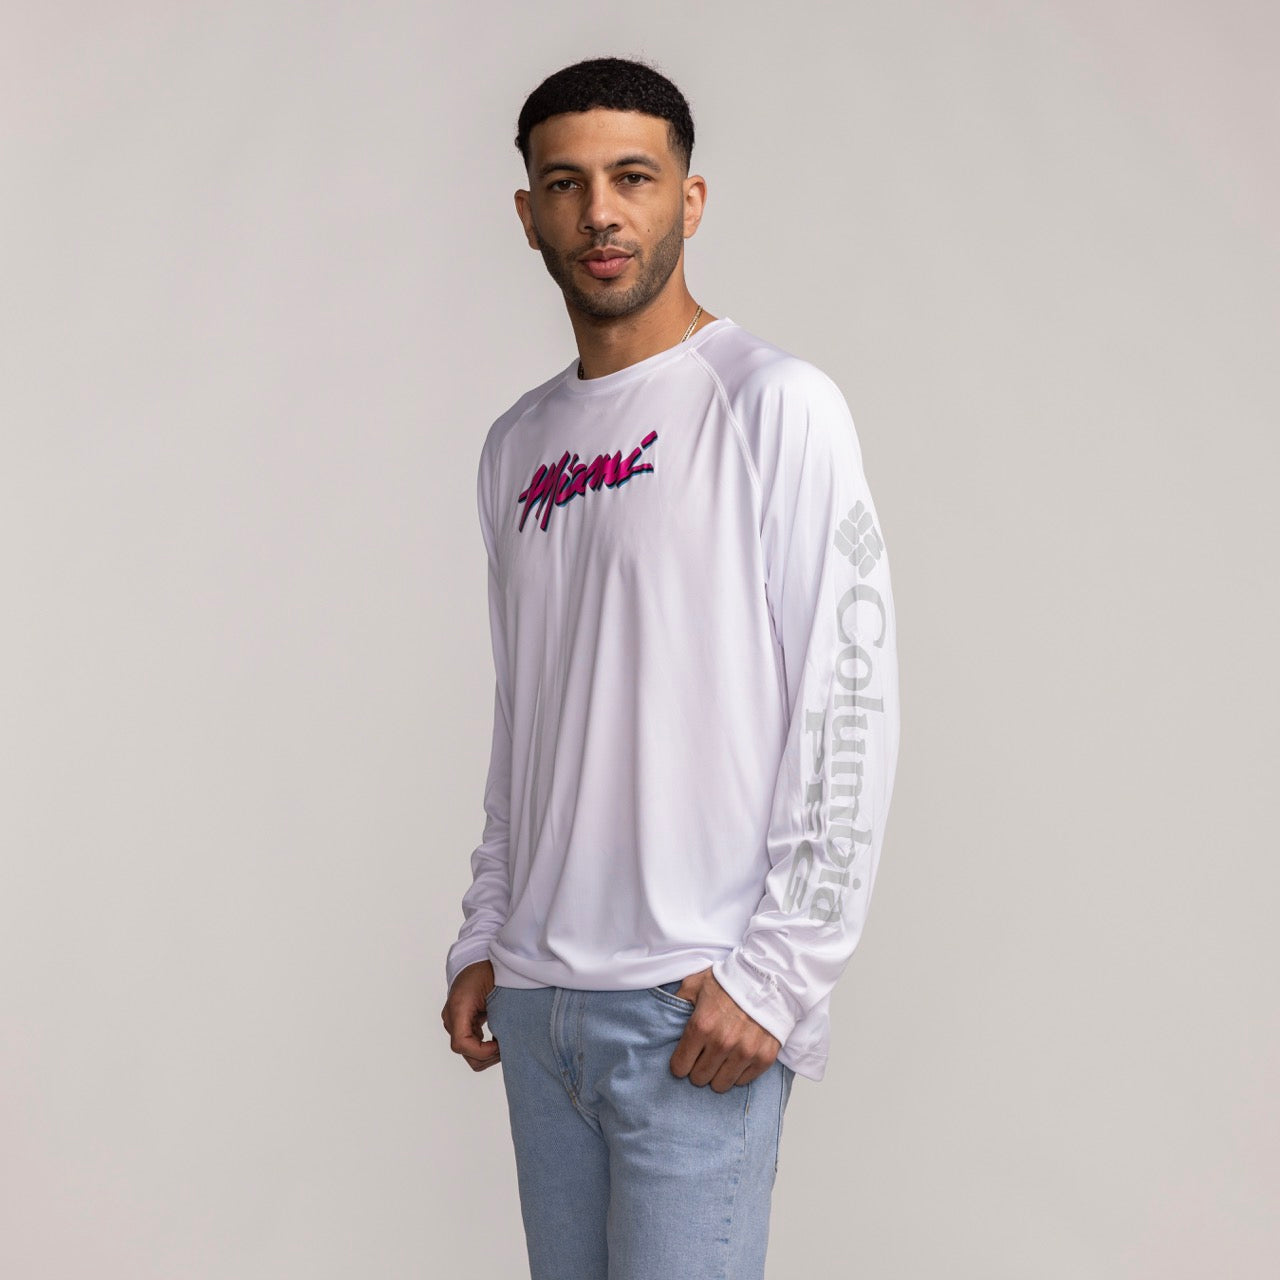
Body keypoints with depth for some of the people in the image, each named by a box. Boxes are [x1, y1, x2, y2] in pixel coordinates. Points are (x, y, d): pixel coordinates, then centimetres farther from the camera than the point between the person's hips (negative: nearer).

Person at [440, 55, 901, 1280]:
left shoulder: (776, 407, -6)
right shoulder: (516, 446, 14)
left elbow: (850, 704, -10)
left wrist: (778, 971, -14)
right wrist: (483, 938, 13)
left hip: (697, 1006, -6)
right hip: (533, 994, 6)